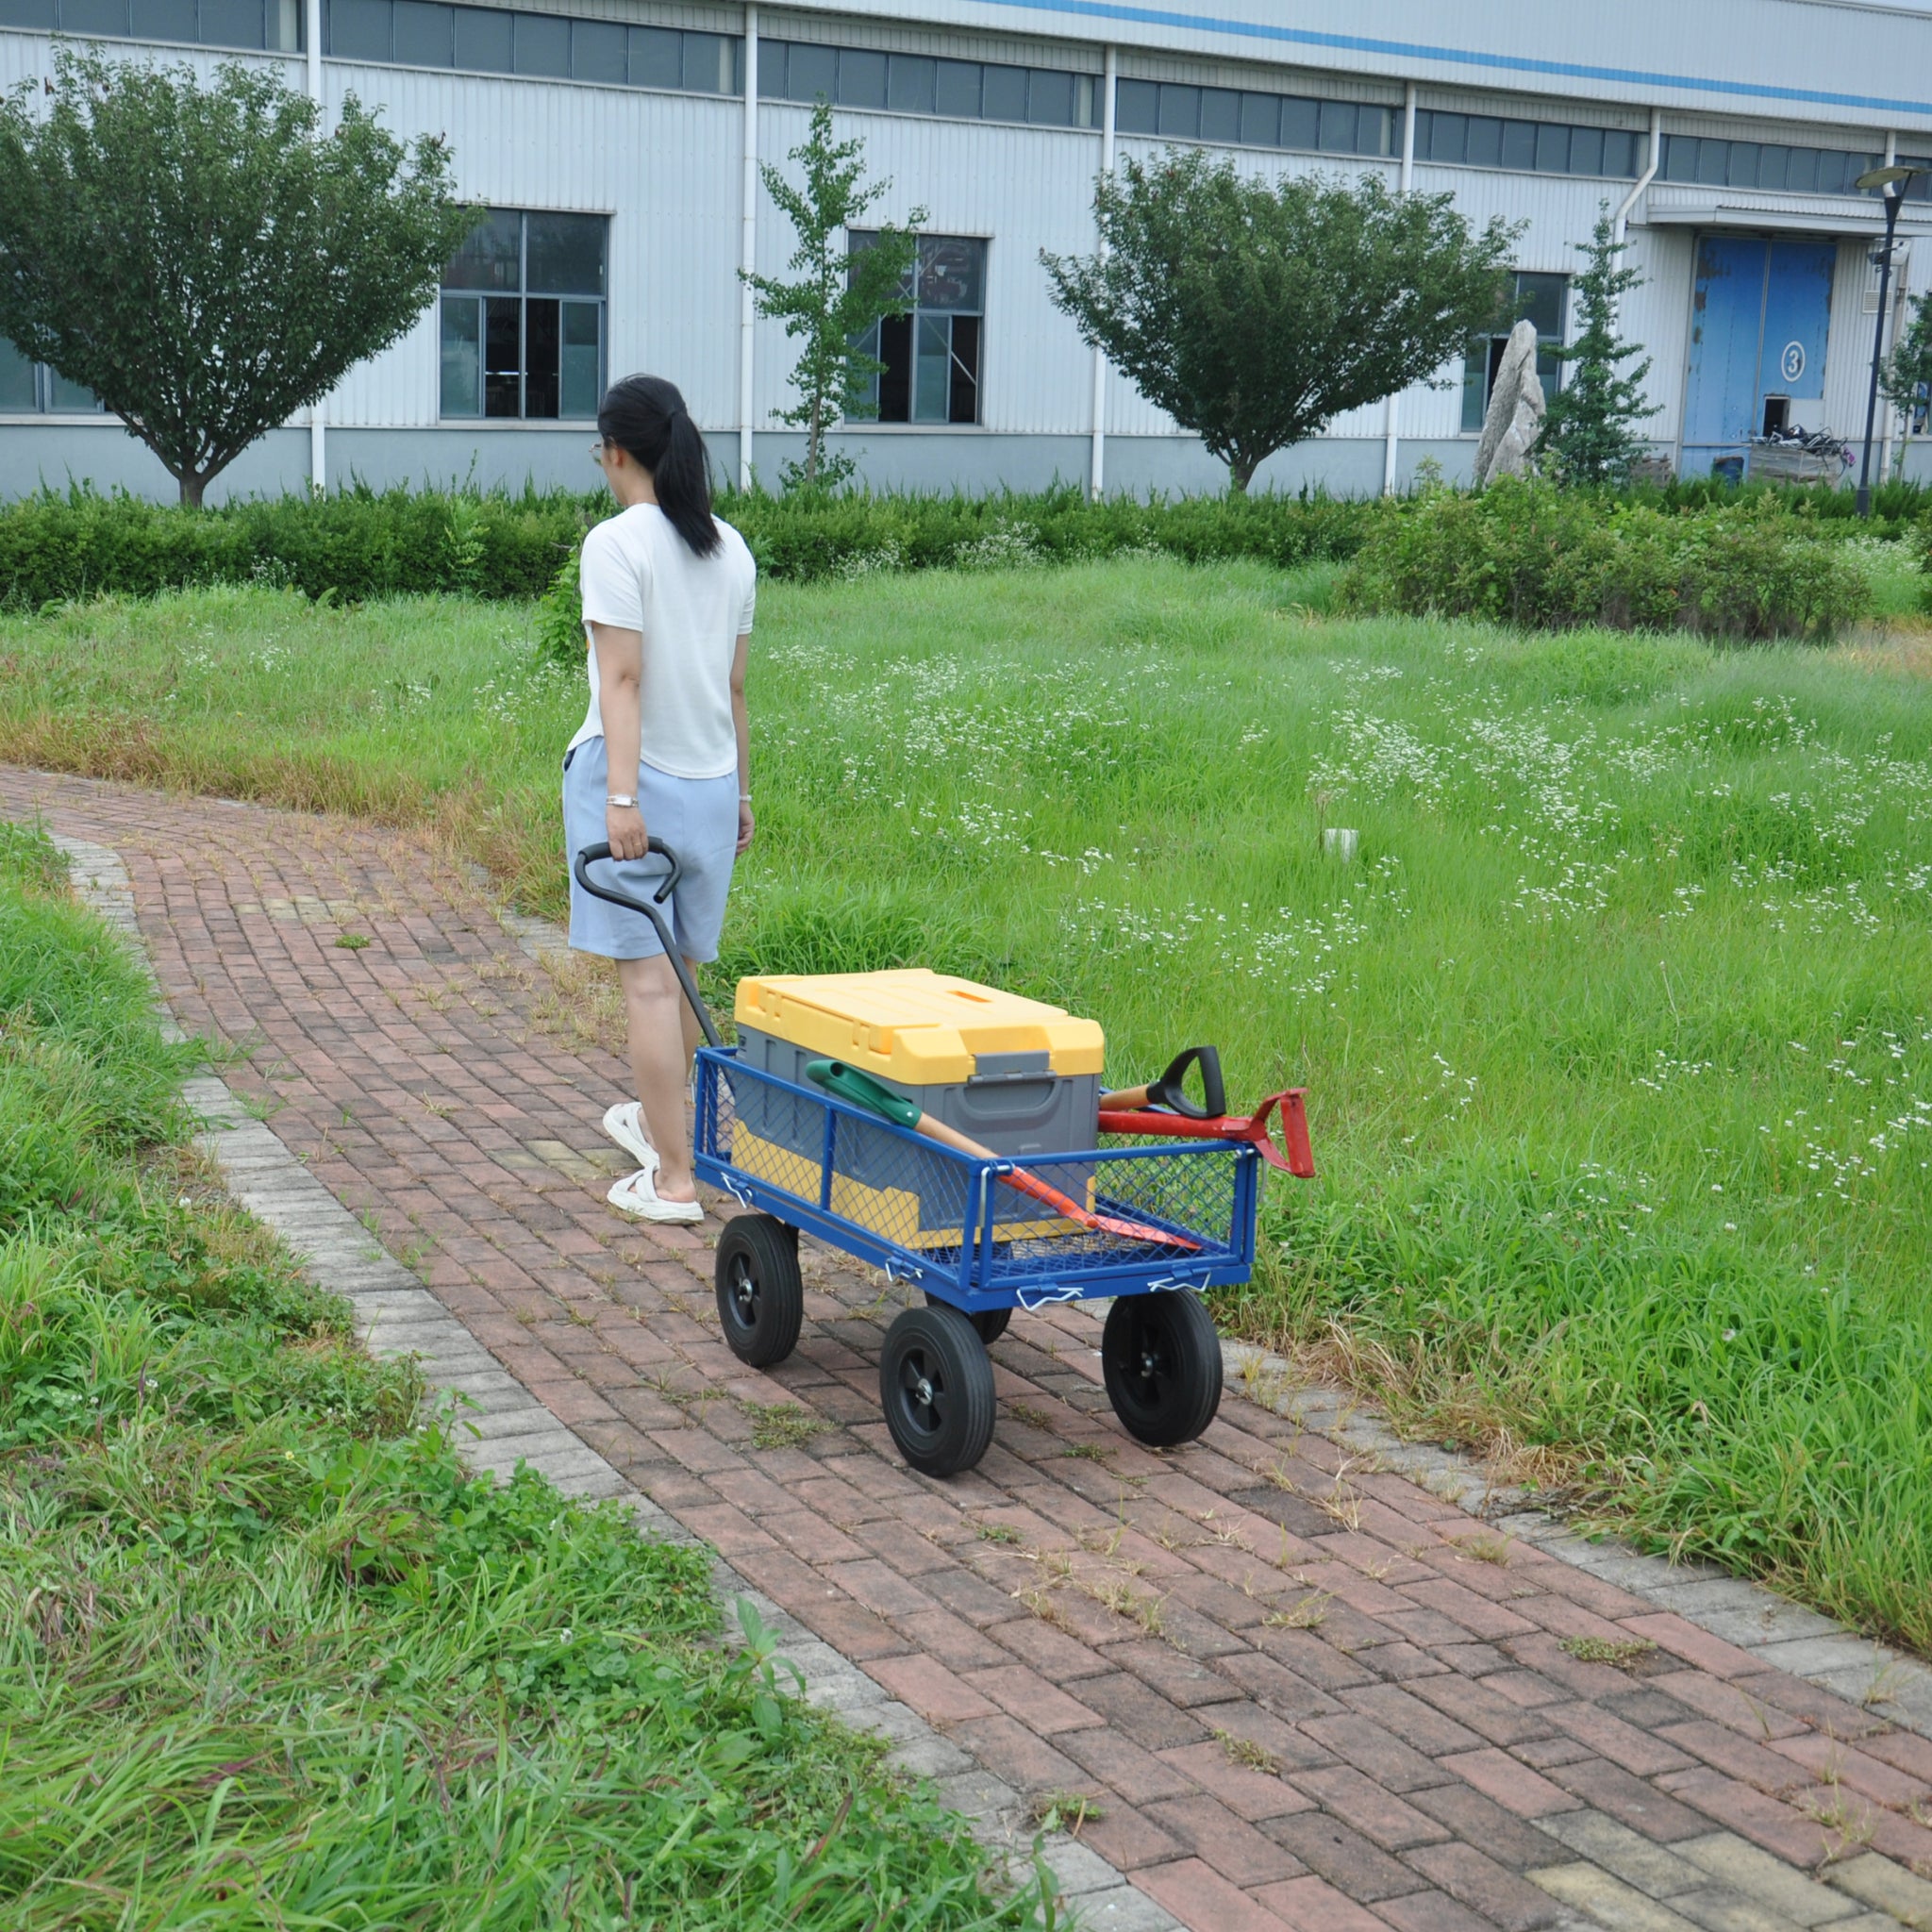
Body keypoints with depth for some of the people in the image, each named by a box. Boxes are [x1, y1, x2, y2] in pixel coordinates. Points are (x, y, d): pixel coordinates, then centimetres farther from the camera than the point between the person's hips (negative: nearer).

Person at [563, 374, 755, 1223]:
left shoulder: (617, 542, -10)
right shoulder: (731, 548, 10)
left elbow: (622, 678, -17)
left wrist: (622, 795, -19)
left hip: (634, 778, -7)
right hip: (710, 783, 7)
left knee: (647, 977, -4)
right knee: (681, 968, 19)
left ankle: (672, 1179, -4)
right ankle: (657, 1119, 38)